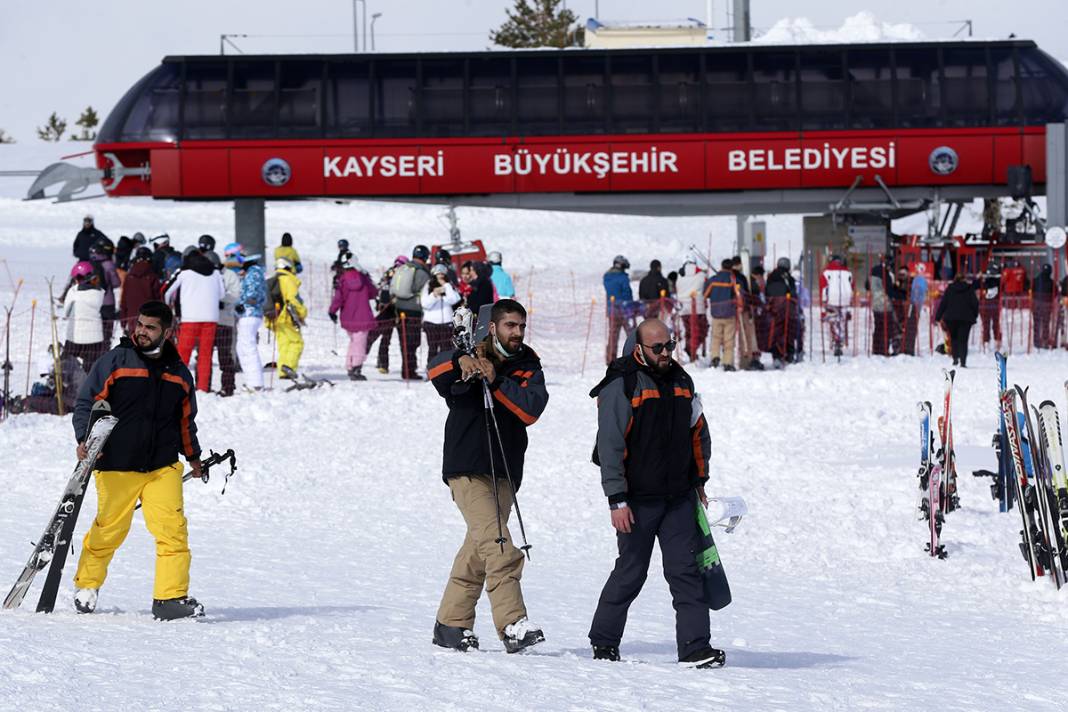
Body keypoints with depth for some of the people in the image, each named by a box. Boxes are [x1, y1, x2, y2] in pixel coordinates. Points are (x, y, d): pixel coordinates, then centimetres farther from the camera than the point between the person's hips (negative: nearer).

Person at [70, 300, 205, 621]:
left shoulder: (179, 372, 13)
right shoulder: (115, 361, 1)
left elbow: (186, 420, 27)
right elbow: (86, 403, 1)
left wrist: (193, 455, 30)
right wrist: (84, 438, -13)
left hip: (163, 467, 3)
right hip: (117, 467, -3)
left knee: (173, 528, -12)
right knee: (108, 531, 5)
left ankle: (171, 597, -10)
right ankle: (86, 585, 28)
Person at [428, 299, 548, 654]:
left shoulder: (528, 367, 8)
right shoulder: (472, 357, 1)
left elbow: (531, 410, -9)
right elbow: (436, 370, -20)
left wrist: (496, 381, -20)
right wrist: (460, 361, -40)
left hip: (505, 471, 5)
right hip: (467, 469, -5)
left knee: (479, 550, 9)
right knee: (499, 548, -17)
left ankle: (452, 624, 19)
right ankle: (513, 626, -23)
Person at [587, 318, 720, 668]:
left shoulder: (681, 381, 10)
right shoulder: (621, 386, -10)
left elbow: (698, 432, 22)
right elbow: (610, 445, -13)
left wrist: (699, 479, 19)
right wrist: (617, 500, -16)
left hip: (679, 496, 5)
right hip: (638, 499, -5)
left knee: (686, 570, -3)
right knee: (631, 573, 2)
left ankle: (695, 646, -5)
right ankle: (603, 642, 17)